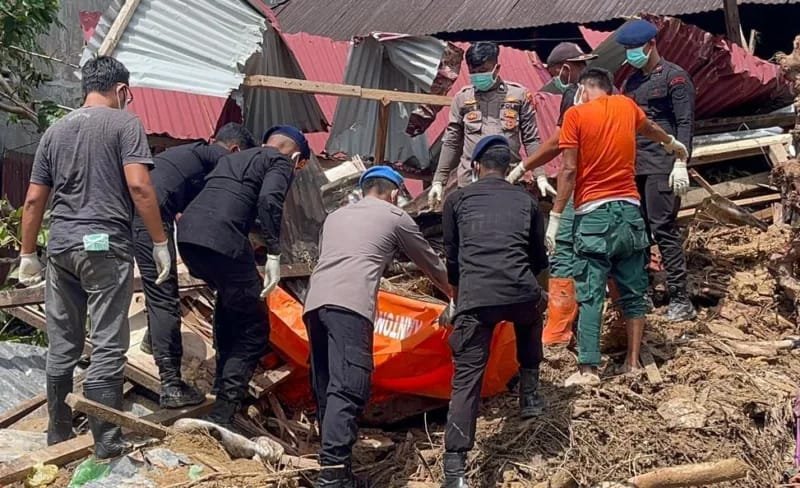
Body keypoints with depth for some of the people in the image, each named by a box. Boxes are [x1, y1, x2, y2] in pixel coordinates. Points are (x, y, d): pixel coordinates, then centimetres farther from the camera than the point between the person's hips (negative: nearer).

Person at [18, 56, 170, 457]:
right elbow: (138, 186, -13)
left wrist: (28, 253, 21)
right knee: (107, 346, -1)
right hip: (105, 245, -6)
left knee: (62, 346, 13)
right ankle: (105, 439, 3)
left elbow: (33, 199, 14)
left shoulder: (55, 131, 15)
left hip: (61, 247, 6)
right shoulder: (124, 123, -2)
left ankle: (58, 431, 23)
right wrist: (159, 242, -7)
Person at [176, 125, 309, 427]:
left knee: (230, 300, 32)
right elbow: (269, 200, -9)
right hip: (221, 240, -8)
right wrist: (274, 254, -11)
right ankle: (221, 416, -5)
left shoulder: (232, 158, 33)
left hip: (186, 231, 8)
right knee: (254, 331, 3)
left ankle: (223, 383, 36)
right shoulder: (281, 161, 10)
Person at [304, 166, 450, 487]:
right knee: (347, 389, -15)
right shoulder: (396, 217, 19)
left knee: (326, 389, 10)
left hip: (314, 302, 6)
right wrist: (454, 294, 47)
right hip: (349, 304, -6)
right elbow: (431, 264, 30)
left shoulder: (335, 217, 32)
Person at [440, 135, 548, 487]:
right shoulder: (526, 200, 21)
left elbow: (451, 258, 23)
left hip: (475, 297, -2)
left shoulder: (457, 200, 18)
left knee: (466, 379, 0)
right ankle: (529, 394, 36)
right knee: (530, 321, 38)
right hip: (522, 293, 2)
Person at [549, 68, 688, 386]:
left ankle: (588, 370, -9)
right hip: (629, 209, 5)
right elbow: (651, 129, 34)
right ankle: (633, 362, 17)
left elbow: (569, 171, -9)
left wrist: (554, 218, -6)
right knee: (633, 291, 13)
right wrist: (672, 143, 56)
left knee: (590, 296, -5)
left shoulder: (575, 114, -3)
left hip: (593, 214, -4)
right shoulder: (627, 106, 12)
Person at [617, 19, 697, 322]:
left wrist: (680, 163, -18)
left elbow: (685, 123, -9)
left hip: (662, 166, -7)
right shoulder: (631, 82, 18)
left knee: (663, 228, -10)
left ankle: (680, 300, -6)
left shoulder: (674, 77, -2)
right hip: (634, 166, 7)